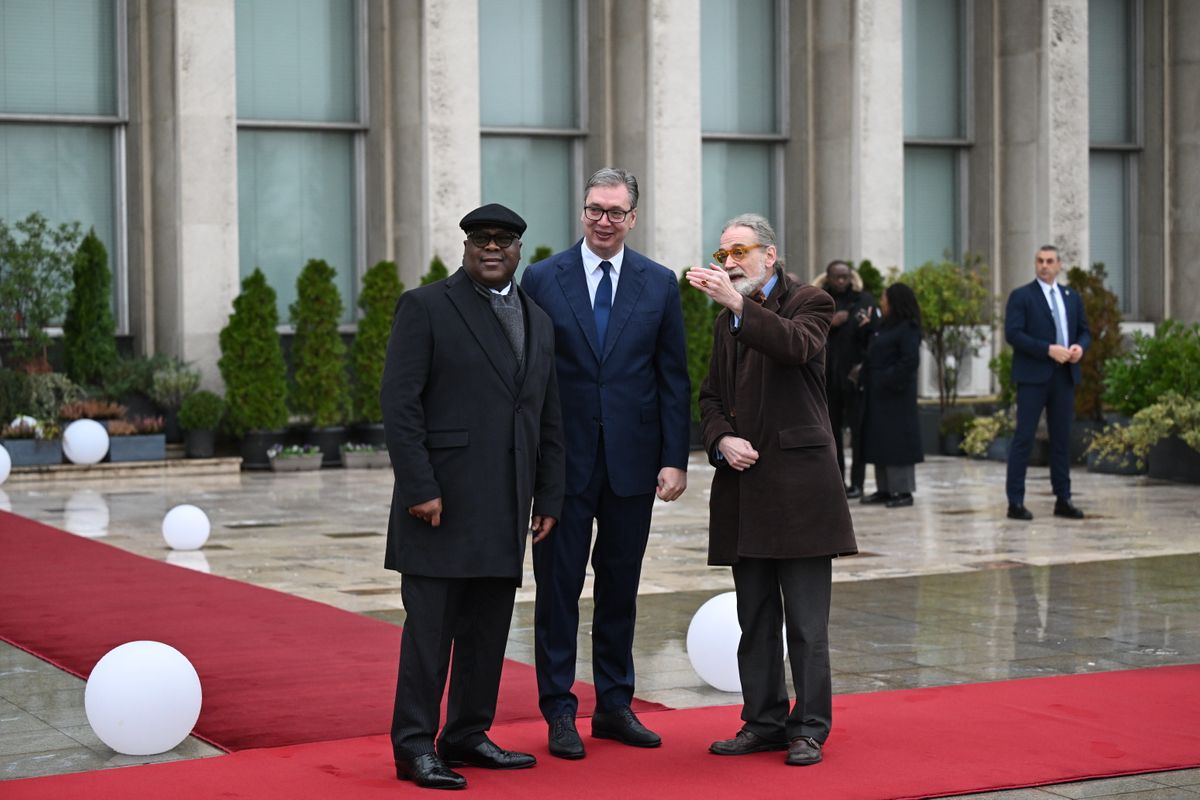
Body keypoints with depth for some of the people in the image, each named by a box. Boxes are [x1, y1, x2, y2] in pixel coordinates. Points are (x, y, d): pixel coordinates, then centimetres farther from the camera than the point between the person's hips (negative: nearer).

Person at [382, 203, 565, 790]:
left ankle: (468, 736, 18)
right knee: (430, 626, -4)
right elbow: (399, 403, -9)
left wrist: (549, 498, 12)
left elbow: (549, 421, 18)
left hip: (505, 510, 6)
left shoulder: (538, 322, 17)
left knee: (488, 628, 9)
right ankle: (415, 746, 2)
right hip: (443, 501, -6)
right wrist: (420, 488, -15)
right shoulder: (426, 307, -2)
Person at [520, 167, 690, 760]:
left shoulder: (659, 284, 5)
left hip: (631, 460, 2)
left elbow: (674, 377, 5)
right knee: (558, 587, 2)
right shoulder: (542, 279, 0)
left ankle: (614, 706, 20)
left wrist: (675, 459, -1)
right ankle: (559, 712, 10)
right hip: (564, 459, -2)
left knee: (620, 587, 10)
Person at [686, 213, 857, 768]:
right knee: (755, 619, 11)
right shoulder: (727, 321, 19)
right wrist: (722, 440, -2)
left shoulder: (809, 302, -1)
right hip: (744, 485, 7)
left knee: (806, 622, -4)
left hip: (797, 482, -6)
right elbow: (711, 395, 18)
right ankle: (764, 722, 18)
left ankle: (809, 728, 3)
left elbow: (796, 346, -24)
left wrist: (738, 303, -32)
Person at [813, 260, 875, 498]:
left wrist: (863, 364, -13)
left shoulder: (863, 299, 3)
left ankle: (857, 482, -2)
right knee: (831, 427, 6)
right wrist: (829, 324, -12)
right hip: (827, 374, 3)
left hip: (854, 372, -3)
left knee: (857, 427, -4)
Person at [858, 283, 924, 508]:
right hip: (878, 392, 9)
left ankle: (903, 491, -4)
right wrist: (866, 374, 6)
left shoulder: (907, 328, -12)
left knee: (897, 439, -7)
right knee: (879, 439, 10)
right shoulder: (884, 325, 15)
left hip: (895, 393, -9)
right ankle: (884, 489, 15)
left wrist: (890, 381, -19)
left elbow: (910, 361, -19)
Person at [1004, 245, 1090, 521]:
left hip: (1064, 374, 5)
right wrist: (1048, 349, -19)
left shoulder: (1072, 297, 16)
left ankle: (1063, 500, 14)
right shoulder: (1021, 296, -1)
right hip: (1033, 376, -5)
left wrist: (1080, 347, -6)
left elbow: (1084, 331, 18)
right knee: (1024, 437, -5)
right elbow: (1013, 334, -11)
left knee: (1062, 438, 8)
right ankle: (1015, 502, -4)